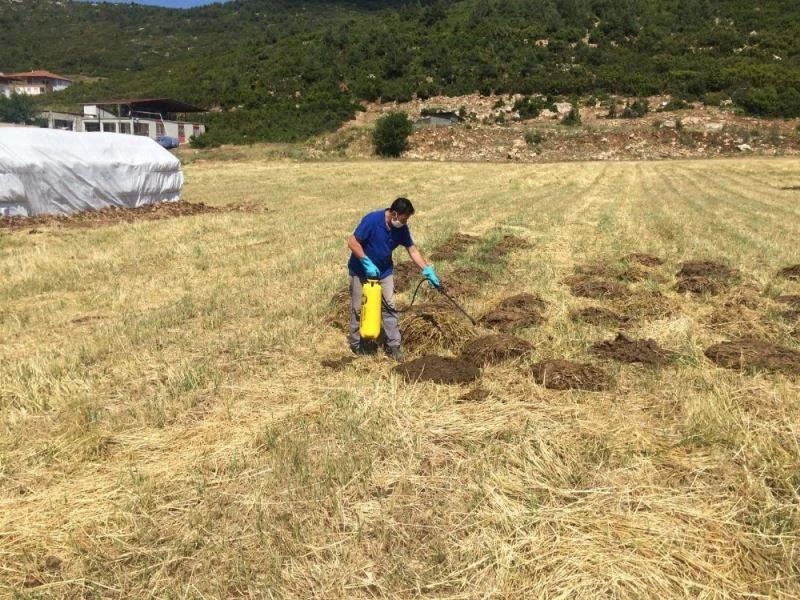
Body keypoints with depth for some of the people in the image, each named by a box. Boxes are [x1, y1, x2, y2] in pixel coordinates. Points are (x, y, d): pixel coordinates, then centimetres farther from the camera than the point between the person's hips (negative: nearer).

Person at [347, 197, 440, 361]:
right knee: (359, 307, 6)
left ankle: (393, 345, 8)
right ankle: (356, 343, 22)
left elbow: (413, 251, -2)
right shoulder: (372, 220, -27)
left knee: (389, 306, 1)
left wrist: (428, 271, -8)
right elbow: (352, 243, -24)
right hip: (361, 270, -5)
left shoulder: (402, 228, -10)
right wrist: (367, 263, -28)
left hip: (384, 271, 5)